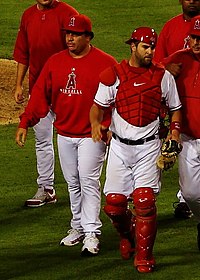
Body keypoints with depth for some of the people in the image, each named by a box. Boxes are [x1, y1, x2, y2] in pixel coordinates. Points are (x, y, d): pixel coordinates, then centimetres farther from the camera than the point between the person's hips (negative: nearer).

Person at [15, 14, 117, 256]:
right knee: (73, 183, 12)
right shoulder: (55, 62, 5)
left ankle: (91, 233, -6)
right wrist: (25, 123, -5)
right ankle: (78, 227, 23)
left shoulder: (104, 63, -7)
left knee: (88, 181, -8)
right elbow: (40, 94, 4)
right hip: (64, 134, 5)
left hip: (91, 135, -5)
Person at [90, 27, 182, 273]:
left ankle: (144, 256, 0)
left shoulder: (163, 76, 2)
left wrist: (174, 131, -4)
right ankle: (127, 233, 33)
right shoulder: (113, 75, -1)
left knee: (145, 200, -13)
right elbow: (98, 105, 4)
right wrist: (95, 124, -17)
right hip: (120, 147, 1)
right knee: (114, 203, -1)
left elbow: (175, 108, 13)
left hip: (148, 147, -1)